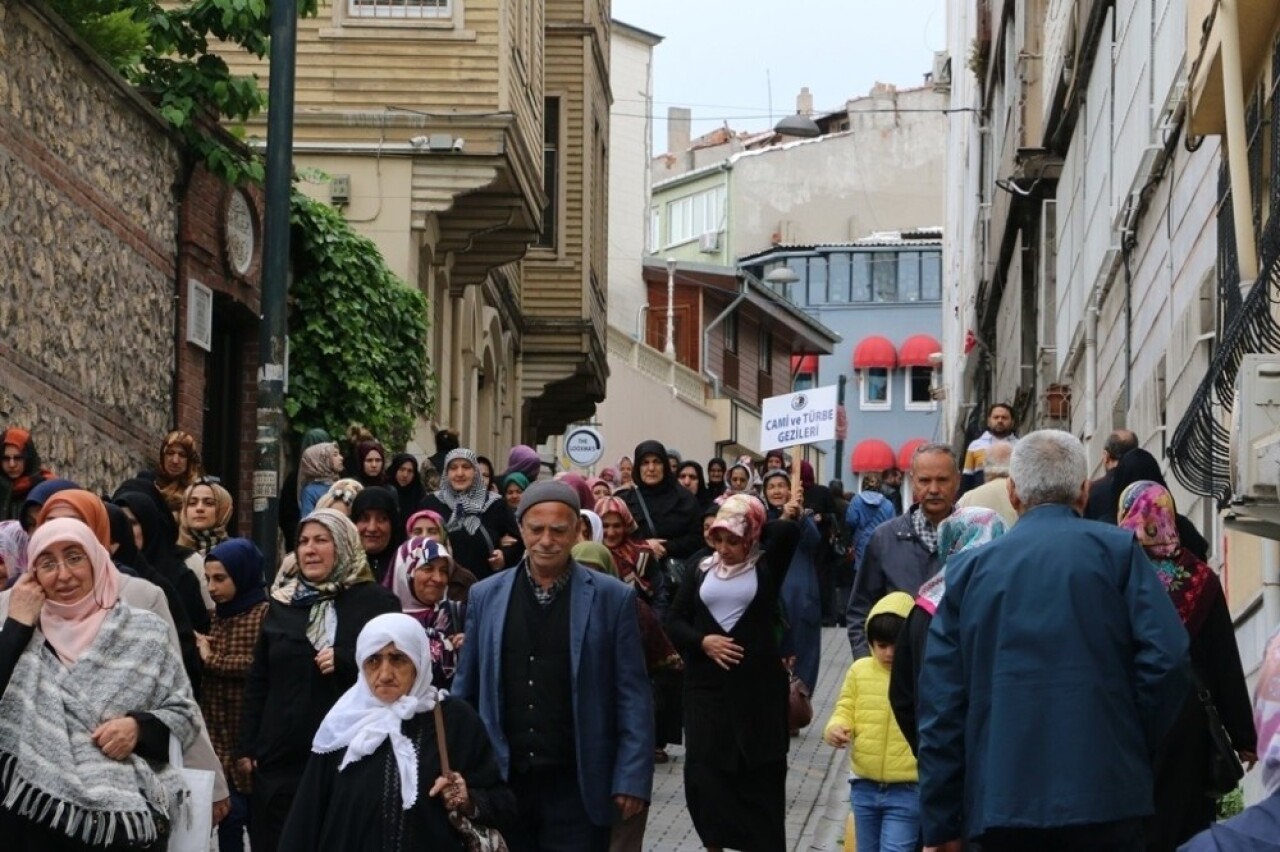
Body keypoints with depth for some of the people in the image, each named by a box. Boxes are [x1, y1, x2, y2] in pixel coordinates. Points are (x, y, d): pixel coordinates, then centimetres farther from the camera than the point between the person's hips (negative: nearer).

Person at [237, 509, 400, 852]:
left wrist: (344, 661, -18)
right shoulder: (281, 602, 13)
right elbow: (258, 682, 15)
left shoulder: (375, 601, 1)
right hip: (280, 755, 4)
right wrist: (246, 747, 9)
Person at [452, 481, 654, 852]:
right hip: (501, 781, 2)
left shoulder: (612, 598, -1)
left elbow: (633, 697, -1)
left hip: (576, 785, -2)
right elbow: (465, 690, 11)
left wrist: (632, 779, -8)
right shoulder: (486, 596, 6)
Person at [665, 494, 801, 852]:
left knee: (760, 772, 2)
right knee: (705, 768, -1)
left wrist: (759, 530, 1)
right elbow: (675, 622, 9)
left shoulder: (767, 566, 0)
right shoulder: (703, 570, 9)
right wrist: (702, 641, -9)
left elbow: (789, 532, -18)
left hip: (757, 686, -3)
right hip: (707, 685, 3)